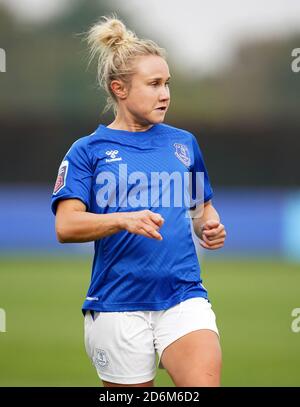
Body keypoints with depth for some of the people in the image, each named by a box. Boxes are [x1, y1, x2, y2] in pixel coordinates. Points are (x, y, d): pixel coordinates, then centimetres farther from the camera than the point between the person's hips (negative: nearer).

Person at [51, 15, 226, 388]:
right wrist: (125, 219, -26)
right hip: (118, 306, -2)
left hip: (183, 297, 2)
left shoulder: (184, 143, 13)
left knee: (204, 384, -21)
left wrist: (209, 228, 1)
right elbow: (66, 226, -9)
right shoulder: (87, 151, 2)